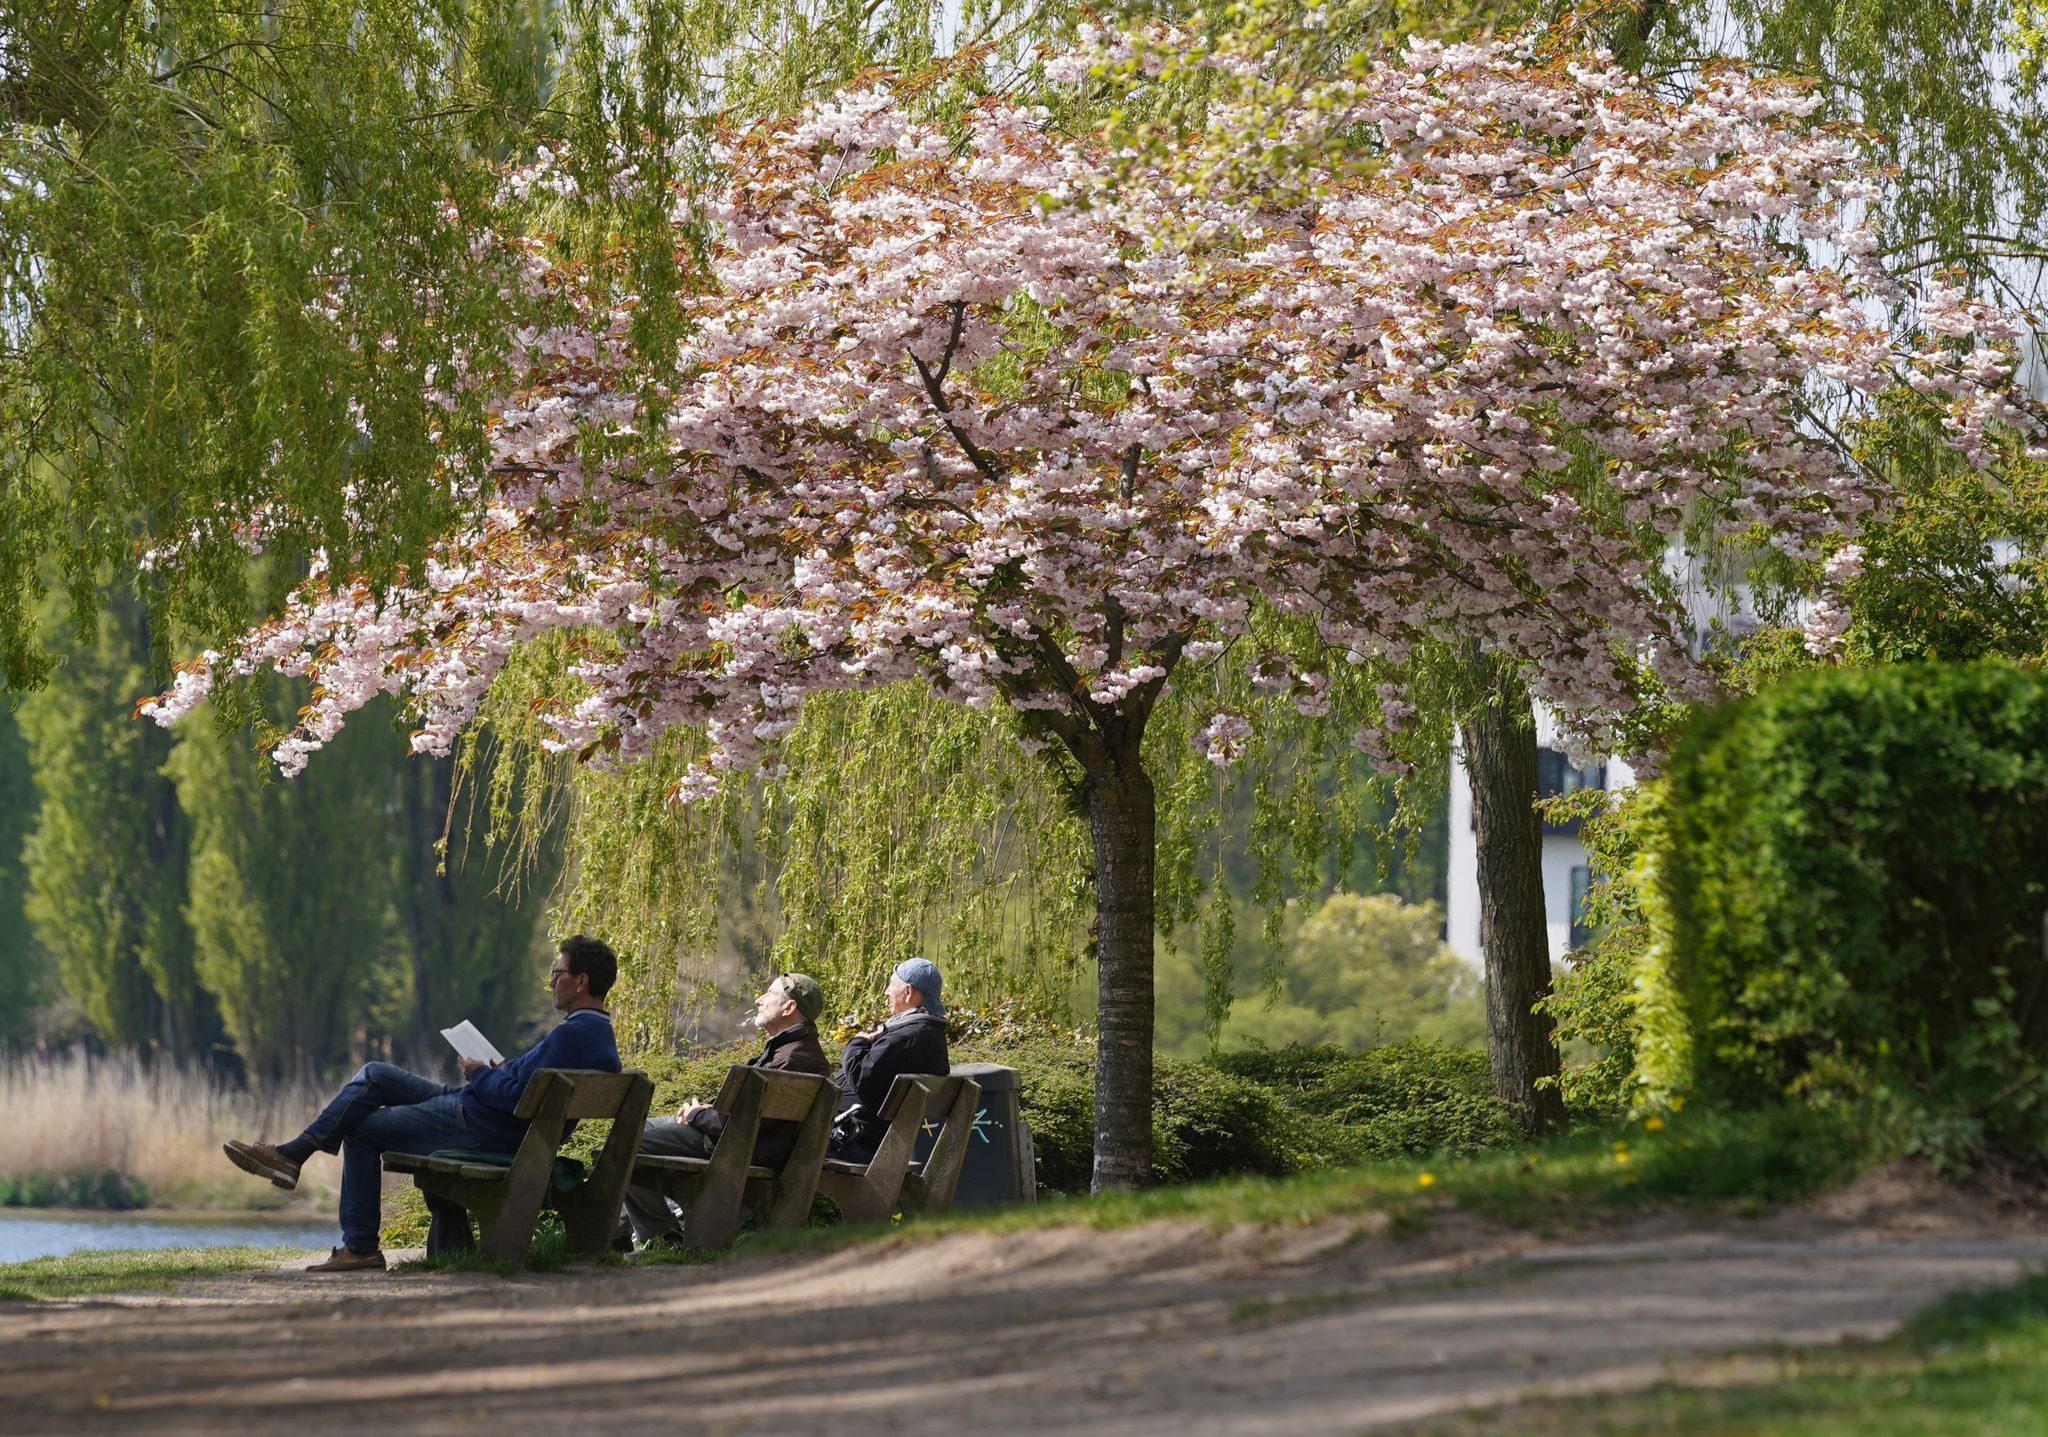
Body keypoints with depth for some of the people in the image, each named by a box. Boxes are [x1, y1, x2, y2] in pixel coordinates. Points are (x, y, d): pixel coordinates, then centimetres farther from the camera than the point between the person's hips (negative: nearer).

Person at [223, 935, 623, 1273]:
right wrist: (493, 1072, 6)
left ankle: (360, 1247, 13)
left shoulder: (574, 1034, -24)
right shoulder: (597, 1031, 9)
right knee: (373, 1076, 12)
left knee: (362, 1131, 5)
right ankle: (292, 1154, 11)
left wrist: (478, 1075, -10)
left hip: (481, 1128, -10)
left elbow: (515, 1095, -28)